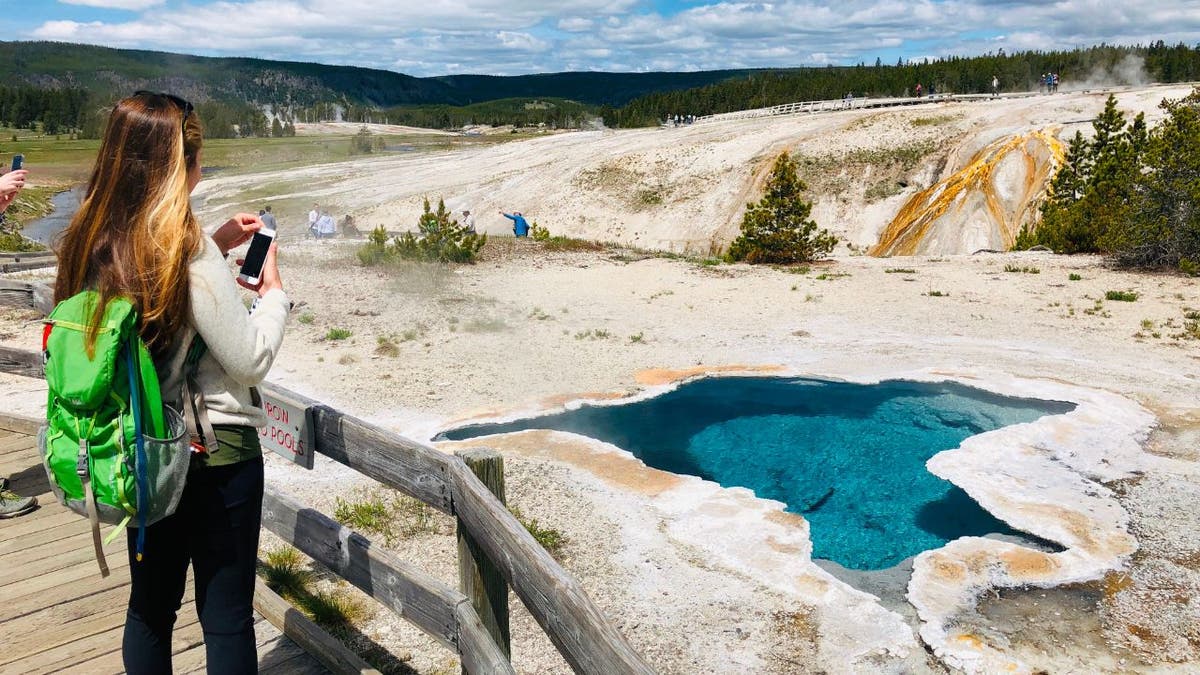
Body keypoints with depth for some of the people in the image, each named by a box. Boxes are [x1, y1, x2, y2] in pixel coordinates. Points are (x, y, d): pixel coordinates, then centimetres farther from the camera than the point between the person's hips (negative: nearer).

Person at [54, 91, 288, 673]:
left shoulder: (91, 243, -1)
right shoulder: (189, 249, -22)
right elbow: (250, 360, -16)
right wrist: (273, 293, -2)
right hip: (215, 452, -7)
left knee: (150, 604, 21)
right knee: (226, 618, 8)